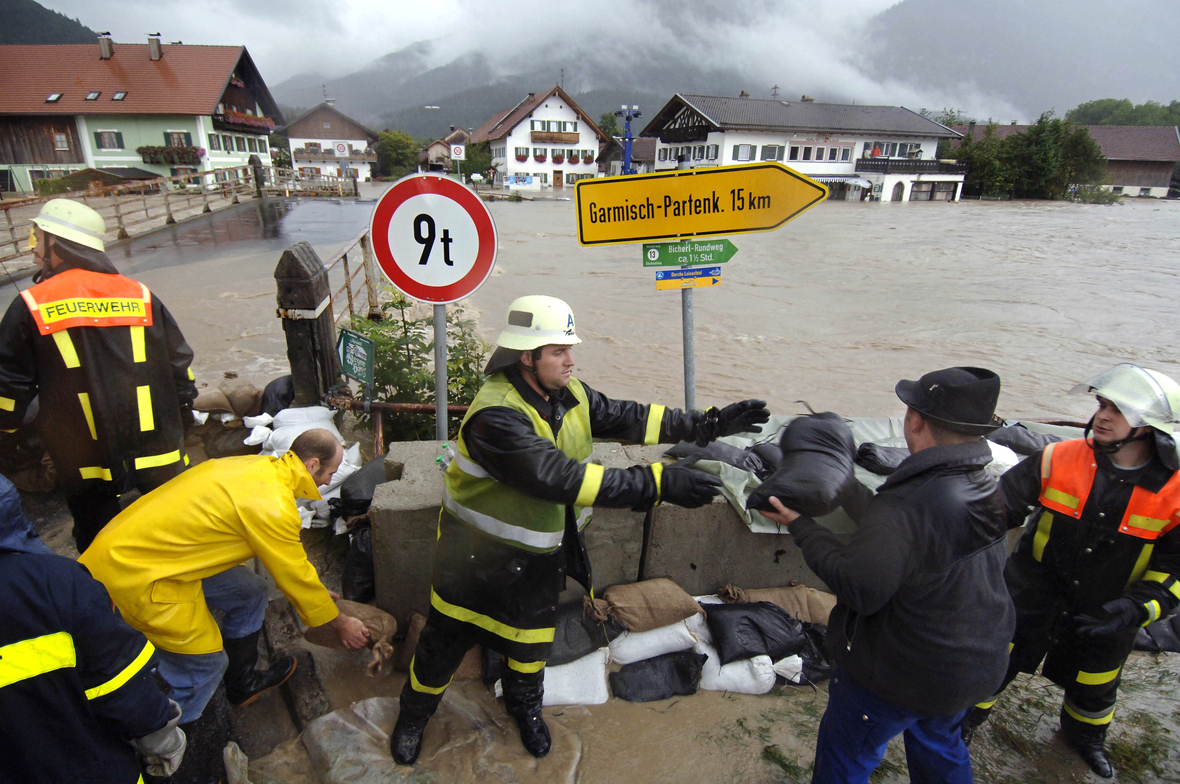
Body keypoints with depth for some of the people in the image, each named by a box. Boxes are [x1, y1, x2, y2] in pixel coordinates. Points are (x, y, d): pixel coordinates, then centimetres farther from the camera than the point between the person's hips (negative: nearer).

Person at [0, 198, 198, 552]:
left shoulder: (30, 306, -5)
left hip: (84, 460, -2)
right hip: (157, 451, 2)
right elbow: (180, 364, 5)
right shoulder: (140, 295, 0)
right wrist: (185, 408, 19)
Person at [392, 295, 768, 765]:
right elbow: (560, 478, -41)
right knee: (446, 639, 16)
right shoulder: (495, 415, -34)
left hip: (538, 552, 6)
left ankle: (525, 706, 53)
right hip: (478, 551, -6)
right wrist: (658, 483, -42)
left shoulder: (568, 394, -8)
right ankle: (414, 715, 45)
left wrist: (709, 424, -11)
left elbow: (626, 418, -4)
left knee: (531, 636, 23)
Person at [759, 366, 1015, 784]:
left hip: (900, 673, -8)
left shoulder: (907, 506, -35)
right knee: (939, 745, 34)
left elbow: (858, 588, -30)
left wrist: (800, 525, -20)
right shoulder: (987, 490, -5)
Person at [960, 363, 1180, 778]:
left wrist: (1135, 609, -24)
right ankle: (965, 720, 40)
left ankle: (1085, 735, 59)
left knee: (1094, 685, 27)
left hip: (1106, 619, 2)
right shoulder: (1058, 460, -18)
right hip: (1033, 600, -1)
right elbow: (999, 505, -14)